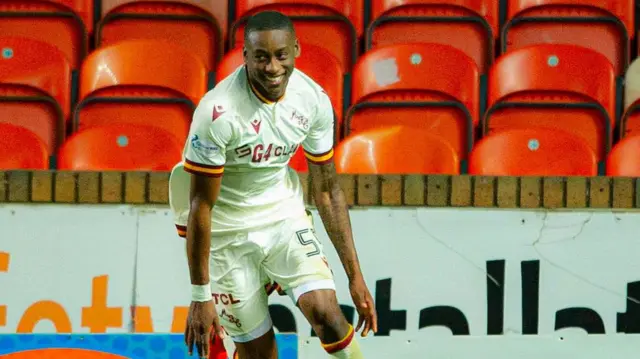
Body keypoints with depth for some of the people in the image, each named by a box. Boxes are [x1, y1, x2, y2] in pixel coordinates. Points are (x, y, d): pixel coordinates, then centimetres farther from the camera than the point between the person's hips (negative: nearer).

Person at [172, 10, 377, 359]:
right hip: (228, 233, -3)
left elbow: (327, 189, 0)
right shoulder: (218, 111, -26)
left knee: (327, 314, -17)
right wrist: (200, 296, -17)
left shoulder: (313, 100, -11)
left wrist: (355, 275, 0)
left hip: (284, 213, 3)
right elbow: (201, 206, -20)